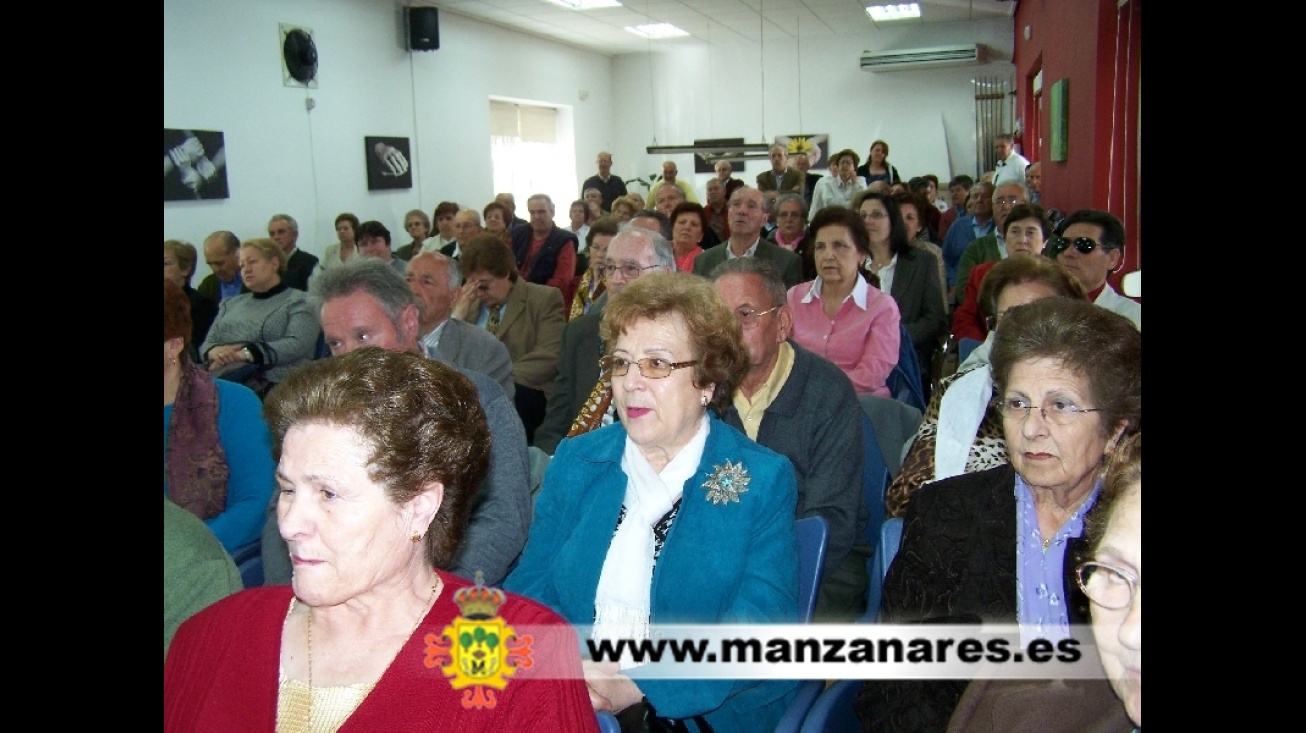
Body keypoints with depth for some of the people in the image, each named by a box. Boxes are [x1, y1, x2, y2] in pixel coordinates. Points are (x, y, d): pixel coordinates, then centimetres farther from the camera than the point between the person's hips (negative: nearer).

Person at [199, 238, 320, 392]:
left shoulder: (298, 301, 9)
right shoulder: (230, 304, 28)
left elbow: (297, 344, -8)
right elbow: (207, 344, 19)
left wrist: (245, 354, -17)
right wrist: (215, 351, -7)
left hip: (273, 386, -4)